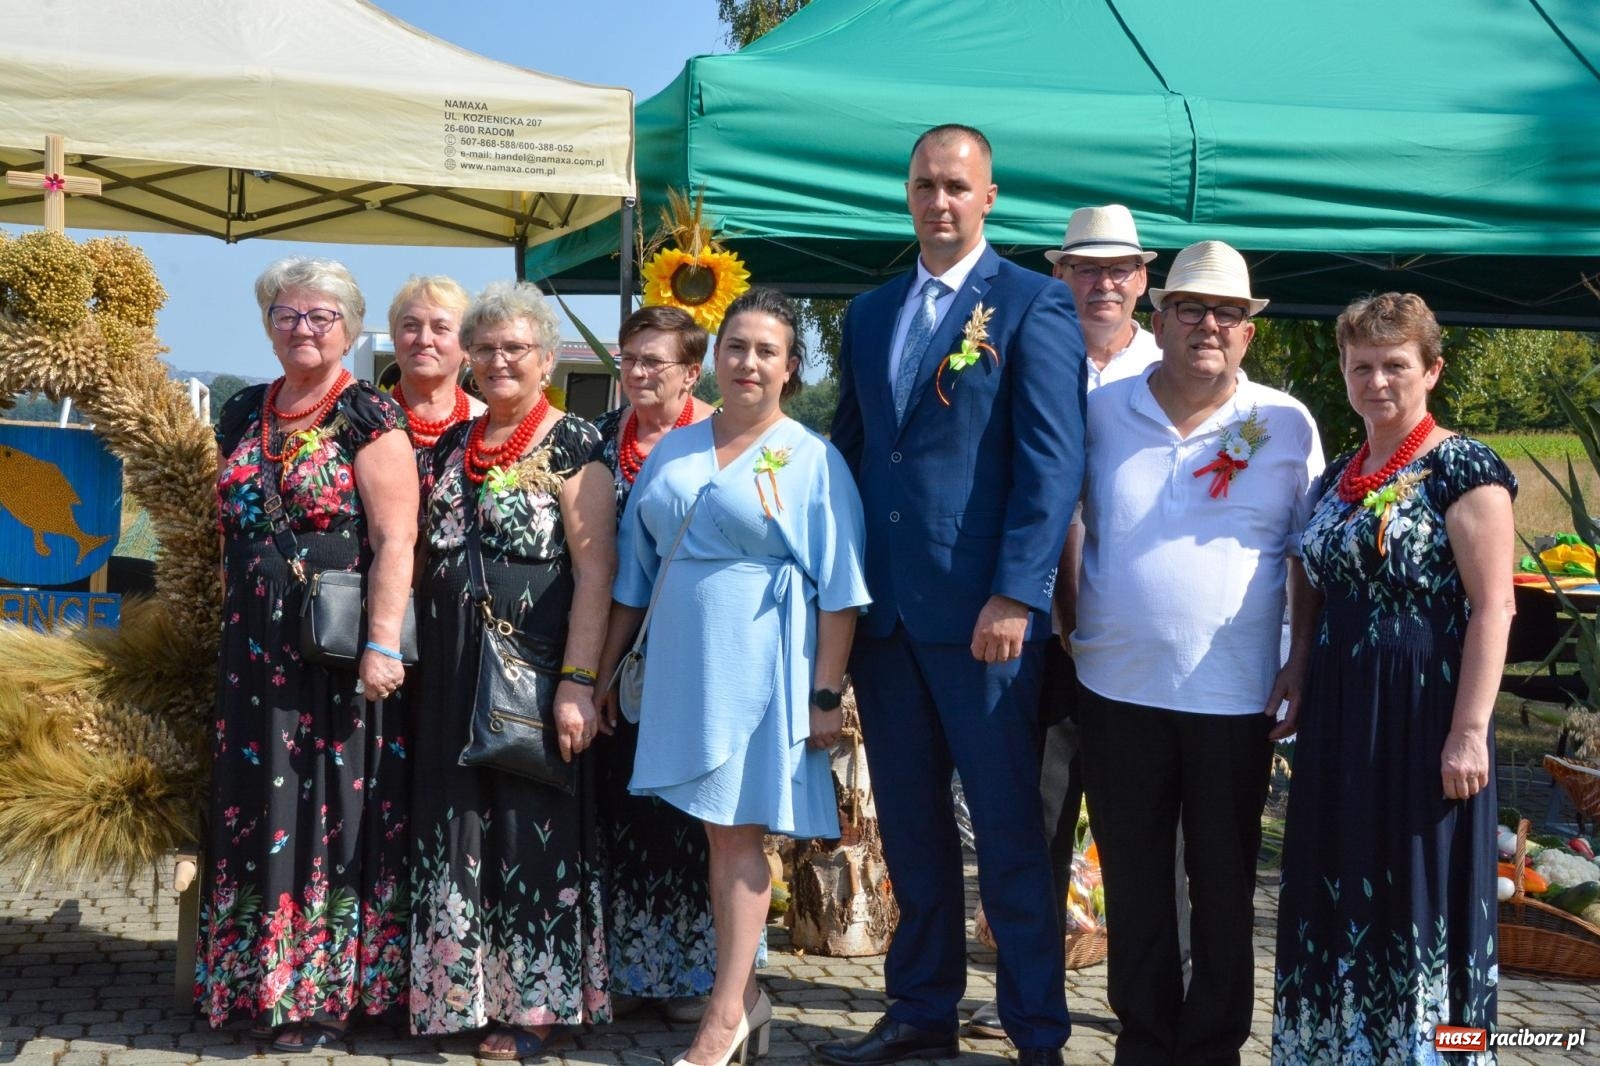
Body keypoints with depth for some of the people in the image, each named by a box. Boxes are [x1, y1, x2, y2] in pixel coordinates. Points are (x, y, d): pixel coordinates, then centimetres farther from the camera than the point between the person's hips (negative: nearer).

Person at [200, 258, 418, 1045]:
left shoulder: (369, 418, -7)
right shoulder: (242, 417, 13)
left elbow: (395, 542, -13)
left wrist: (381, 645, -20)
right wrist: (232, 636, 17)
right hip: (256, 652, 6)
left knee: (331, 810, 1)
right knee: (256, 808, 10)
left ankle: (323, 992, 10)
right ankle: (259, 981, 21)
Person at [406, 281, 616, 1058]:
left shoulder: (572, 446, -7)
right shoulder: (450, 445, 13)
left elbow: (595, 571, -13)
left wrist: (578, 682, -19)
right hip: (451, 670, 6)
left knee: (530, 832, 1)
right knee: (454, 829, 10)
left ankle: (533, 1002, 13)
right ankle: (461, 990, 22)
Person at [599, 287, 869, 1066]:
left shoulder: (811, 459, -3)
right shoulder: (672, 451, 11)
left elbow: (838, 588, -6)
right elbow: (636, 569, 15)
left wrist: (826, 693, -11)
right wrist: (604, 668, 14)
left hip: (759, 666, -5)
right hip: (683, 665, 5)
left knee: (737, 832, -3)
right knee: (716, 828, 9)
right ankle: (744, 993, 21)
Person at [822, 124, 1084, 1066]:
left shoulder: (1035, 306, -3)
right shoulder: (870, 314, 16)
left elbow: (1053, 462, -10)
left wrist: (1014, 596, -17)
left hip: (983, 615, -6)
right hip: (883, 611, 6)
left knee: (1010, 830, 2)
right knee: (910, 826, 13)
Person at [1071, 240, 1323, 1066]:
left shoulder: (1286, 424, -1)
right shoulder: (1102, 410, 1)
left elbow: (1310, 554, 3)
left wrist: (1303, 661, -2)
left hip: (1235, 696, -1)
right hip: (1117, 688, 1)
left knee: (1223, 885, 9)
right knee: (1132, 881, 11)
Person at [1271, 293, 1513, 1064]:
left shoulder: (1463, 470, -9)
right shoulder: (1337, 479, 12)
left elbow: (1492, 607, -14)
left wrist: (1469, 731, -19)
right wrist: (1302, 704, 17)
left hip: (1422, 713, -7)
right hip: (1340, 717, 7)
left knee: (1416, 891, 1)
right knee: (1341, 892, 12)